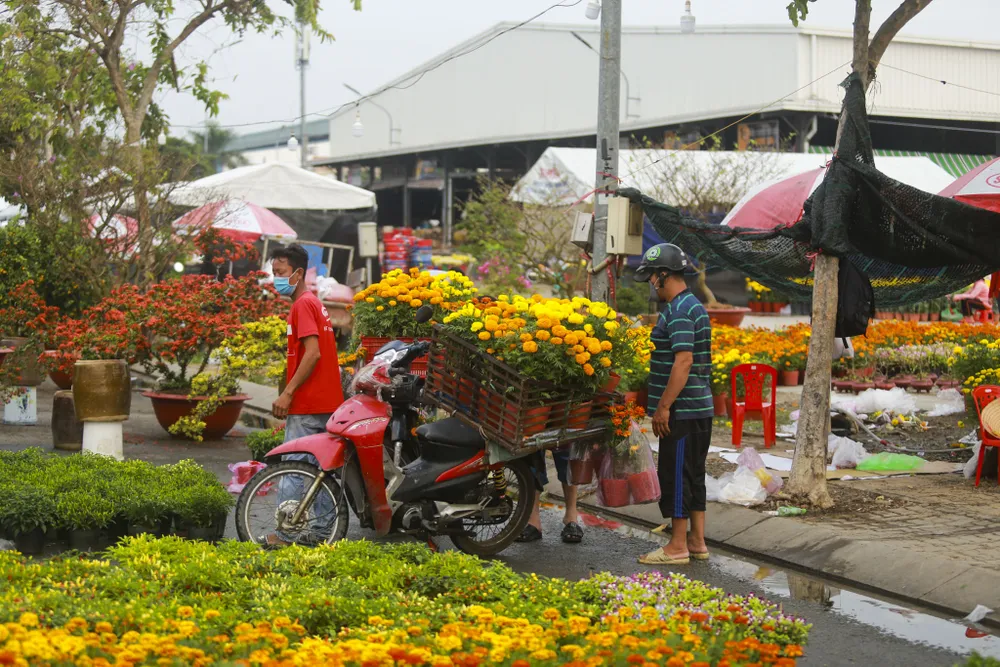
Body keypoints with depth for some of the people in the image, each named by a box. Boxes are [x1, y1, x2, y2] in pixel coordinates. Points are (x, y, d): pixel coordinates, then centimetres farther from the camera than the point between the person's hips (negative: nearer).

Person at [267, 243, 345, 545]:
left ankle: (285, 535, -9)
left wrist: (287, 394, -20)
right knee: (320, 468, 12)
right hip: (326, 403, 10)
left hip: (307, 406, -10)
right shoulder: (315, 303, 18)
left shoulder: (302, 305, -12)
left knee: (293, 469, -9)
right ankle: (323, 528, 16)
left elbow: (313, 353, -21)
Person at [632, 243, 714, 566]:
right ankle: (697, 542, 18)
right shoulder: (695, 306, 16)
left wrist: (664, 406, -22)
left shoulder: (679, 310, -17)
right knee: (693, 475, 13)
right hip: (699, 407, 10)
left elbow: (684, 360, -24)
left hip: (682, 411, -10)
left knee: (675, 475, -5)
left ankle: (677, 547, 0)